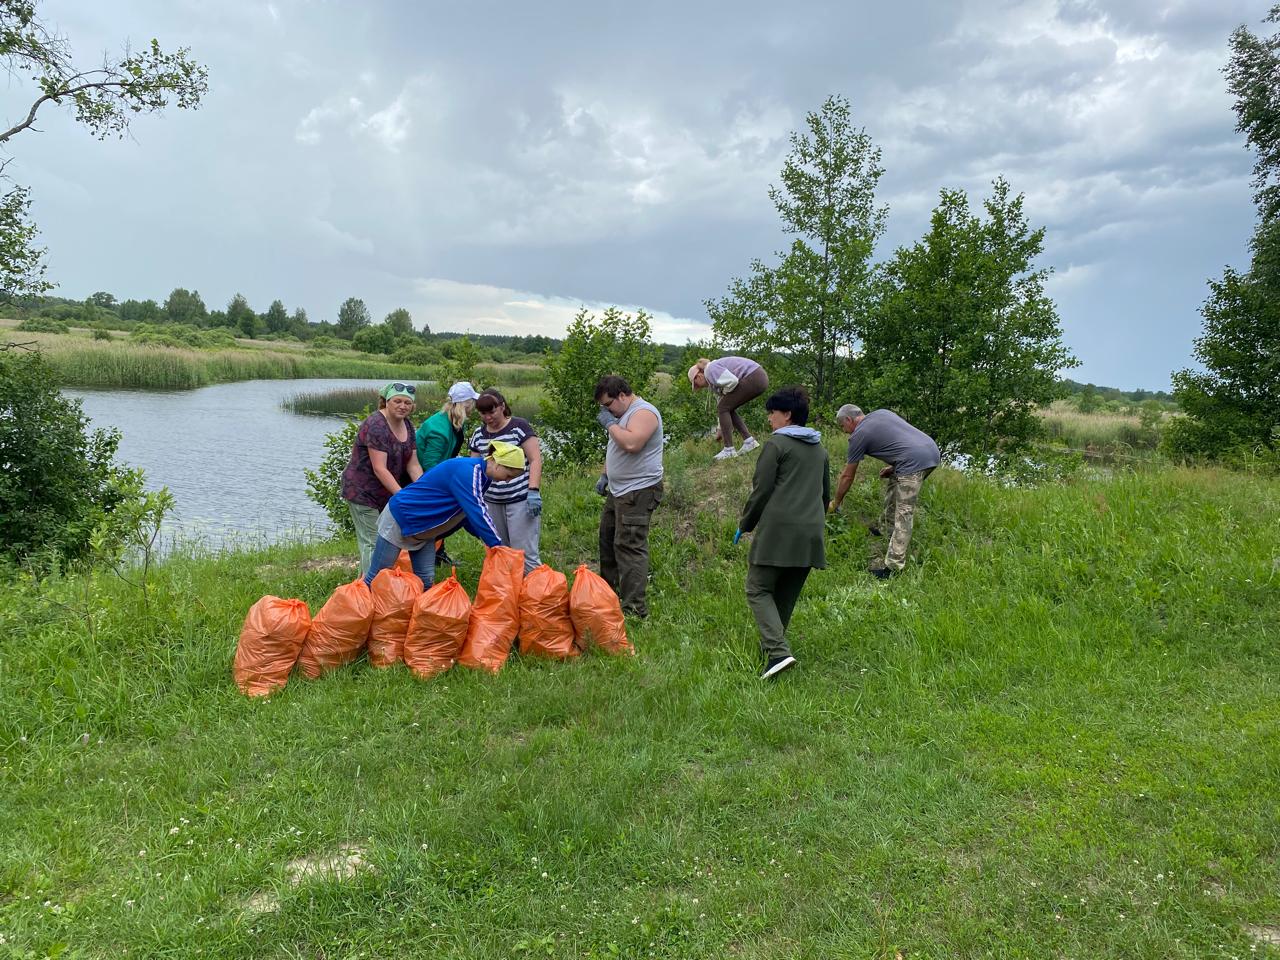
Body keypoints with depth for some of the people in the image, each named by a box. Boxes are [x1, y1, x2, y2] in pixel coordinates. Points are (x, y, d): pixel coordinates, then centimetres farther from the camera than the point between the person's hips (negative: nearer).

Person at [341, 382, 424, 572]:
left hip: (387, 492, 8)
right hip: (363, 491, -8)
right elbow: (380, 469, -25)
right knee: (371, 542, -7)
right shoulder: (376, 425, -20)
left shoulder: (407, 425, 5)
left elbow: (413, 464, 3)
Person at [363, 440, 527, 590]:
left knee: (426, 580, 4)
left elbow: (469, 515, 11)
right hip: (400, 519, -9)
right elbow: (477, 514, -34)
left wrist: (493, 541, 5)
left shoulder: (481, 475, 0)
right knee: (376, 577, 0)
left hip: (422, 529, 9)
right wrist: (498, 546, -30)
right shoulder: (466, 471, -29)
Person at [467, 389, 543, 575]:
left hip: (521, 500, -5)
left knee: (525, 554, -10)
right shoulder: (479, 434, 12)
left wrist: (533, 491, -17)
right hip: (492, 502, 6)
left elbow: (535, 460, -7)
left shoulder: (519, 426, -3)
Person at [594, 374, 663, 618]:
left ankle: (635, 608, -10)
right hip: (618, 490, 11)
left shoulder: (644, 412, -15)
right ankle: (608, 591, 33)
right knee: (607, 538, 18)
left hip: (638, 492, -11)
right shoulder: (623, 414, 17)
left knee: (629, 546, -12)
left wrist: (610, 424, -17)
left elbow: (631, 443, -32)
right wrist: (605, 475, 18)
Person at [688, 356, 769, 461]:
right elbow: (721, 401, 29)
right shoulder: (713, 379, 22)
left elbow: (732, 381, -22)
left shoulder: (710, 370, -8)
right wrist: (721, 429, 33)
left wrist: (724, 392, -1)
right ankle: (749, 441, 15)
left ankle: (729, 450, -1)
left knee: (723, 408, -2)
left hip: (753, 378, -10)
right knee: (727, 408, 18)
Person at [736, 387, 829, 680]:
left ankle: (779, 651, -16)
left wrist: (744, 525, 4)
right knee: (787, 594, 15)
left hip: (778, 529, -7)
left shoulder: (776, 444, -5)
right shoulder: (819, 449, 18)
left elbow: (761, 490, -8)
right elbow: (826, 494, 25)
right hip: (812, 532, 7)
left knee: (759, 590, -2)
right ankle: (772, 643, 21)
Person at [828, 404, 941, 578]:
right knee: (892, 481, 28)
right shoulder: (882, 412, 23)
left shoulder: (859, 435, 3)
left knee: (904, 513, -7)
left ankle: (894, 566, -7)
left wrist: (835, 503, 24)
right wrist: (894, 467, 23)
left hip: (916, 461, -9)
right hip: (932, 448, 9)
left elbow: (847, 476, 11)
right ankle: (886, 527, 37)